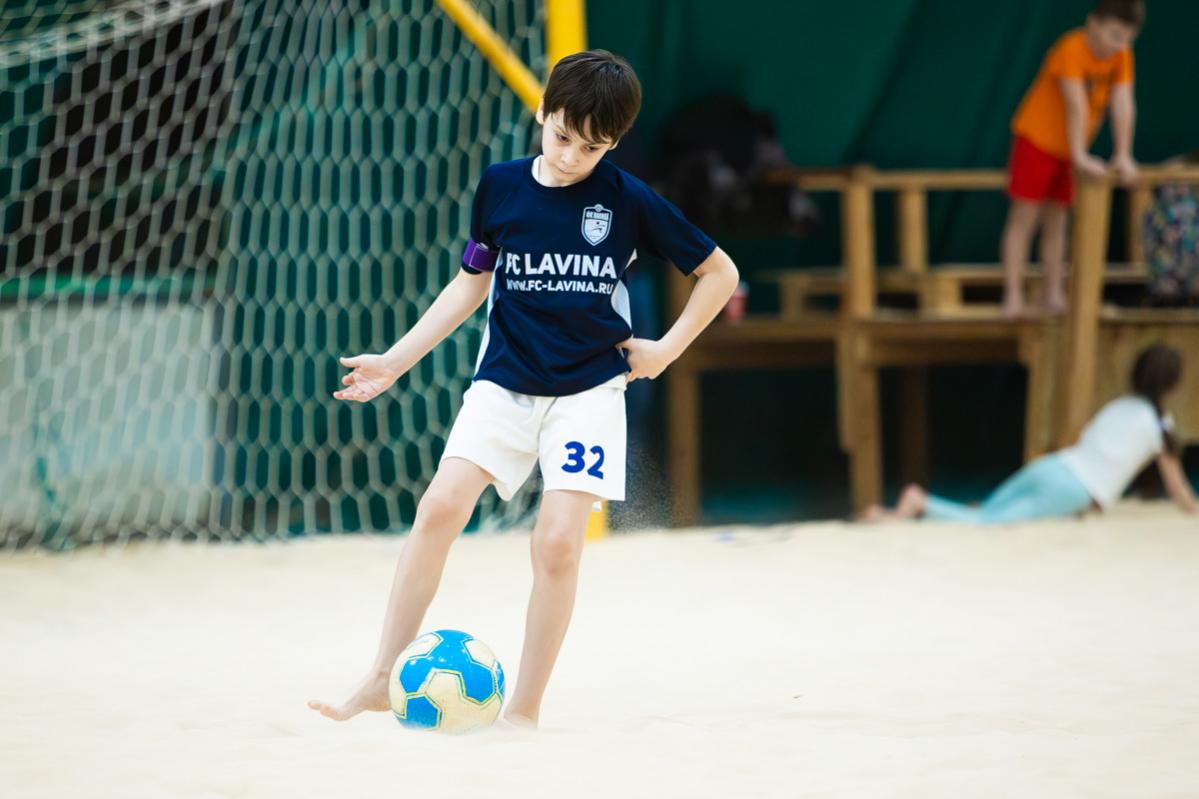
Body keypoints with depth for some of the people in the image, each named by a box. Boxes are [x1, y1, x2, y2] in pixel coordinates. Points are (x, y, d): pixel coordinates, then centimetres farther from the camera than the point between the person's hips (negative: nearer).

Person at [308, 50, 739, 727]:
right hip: (504, 381, 2)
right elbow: (472, 282, 15)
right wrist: (396, 361, 11)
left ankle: (525, 710, 0)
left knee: (559, 542, -12)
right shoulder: (501, 186, 1)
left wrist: (667, 349, 1)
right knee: (441, 506, -15)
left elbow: (719, 272, 6)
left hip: (589, 390, -2)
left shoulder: (628, 201, -6)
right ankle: (383, 679, -8)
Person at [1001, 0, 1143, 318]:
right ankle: (1013, 296, -9)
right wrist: (1080, 155, -35)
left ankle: (1054, 295, 12)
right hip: (1036, 138, -6)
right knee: (1024, 217, -7)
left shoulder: (1122, 56, -8)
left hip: (1067, 149, 6)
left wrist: (1123, 157, -20)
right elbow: (1076, 106, -32)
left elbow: (1124, 106, -13)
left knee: (1057, 221, 10)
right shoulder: (1071, 49, -27)